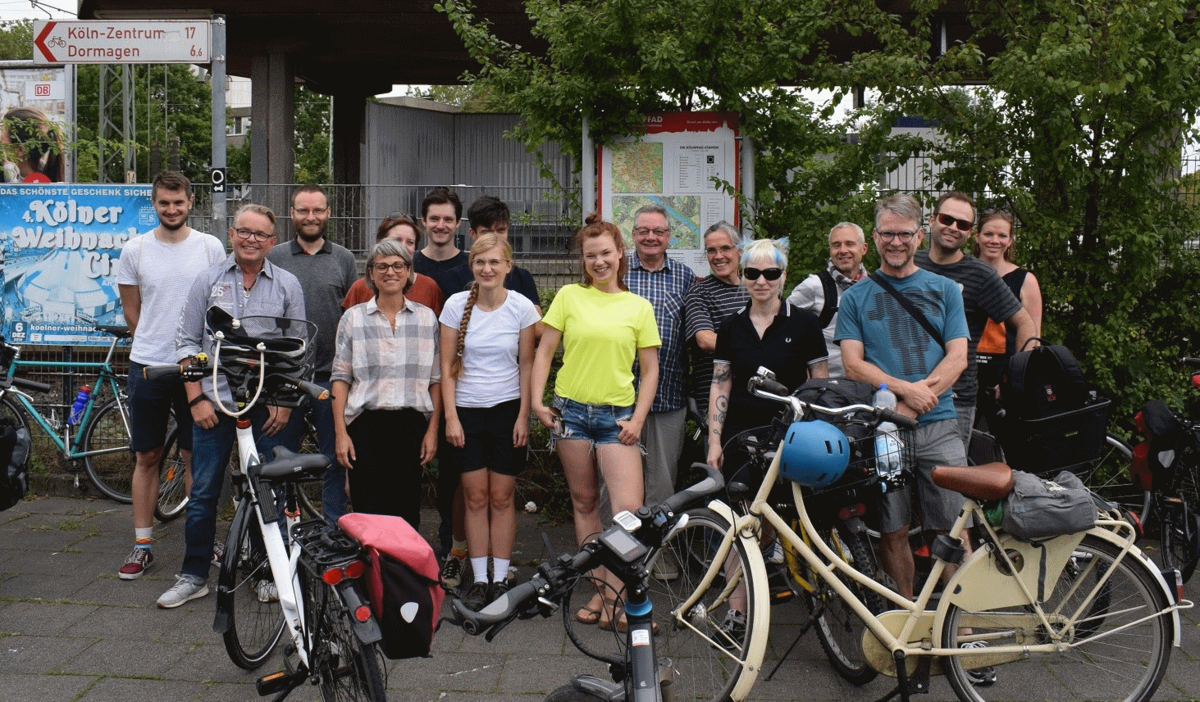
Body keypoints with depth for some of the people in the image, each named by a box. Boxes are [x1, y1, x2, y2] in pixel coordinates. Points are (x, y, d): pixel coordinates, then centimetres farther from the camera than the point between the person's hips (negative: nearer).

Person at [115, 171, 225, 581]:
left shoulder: (210, 247, 0)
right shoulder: (135, 250, 3)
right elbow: (132, 312, 12)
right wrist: (155, 348, 8)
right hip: (147, 366, 1)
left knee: (195, 456, 6)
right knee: (146, 457, 7)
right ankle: (142, 545, 16)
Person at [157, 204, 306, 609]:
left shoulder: (287, 285, 4)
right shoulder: (208, 280, 5)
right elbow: (187, 342, 5)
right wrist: (196, 398, -3)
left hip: (267, 406, 0)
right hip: (214, 403, 1)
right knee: (203, 493, 5)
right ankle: (194, 576, 18)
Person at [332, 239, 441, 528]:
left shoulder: (426, 317, 7)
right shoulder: (353, 317, 6)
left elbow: (436, 378, 8)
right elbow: (341, 378, 4)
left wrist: (433, 429, 2)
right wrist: (341, 432, -3)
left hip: (411, 423, 1)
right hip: (366, 423, -1)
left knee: (407, 511, 3)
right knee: (367, 511, -1)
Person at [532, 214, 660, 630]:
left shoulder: (638, 306, 5)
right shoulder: (569, 296, 4)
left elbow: (650, 370, 6)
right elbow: (544, 351, 6)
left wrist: (638, 419, -4)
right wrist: (536, 401, -4)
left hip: (617, 416, -1)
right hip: (571, 409, 1)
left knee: (629, 509, -11)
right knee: (584, 502, 9)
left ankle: (613, 602, -1)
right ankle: (600, 591, 21)